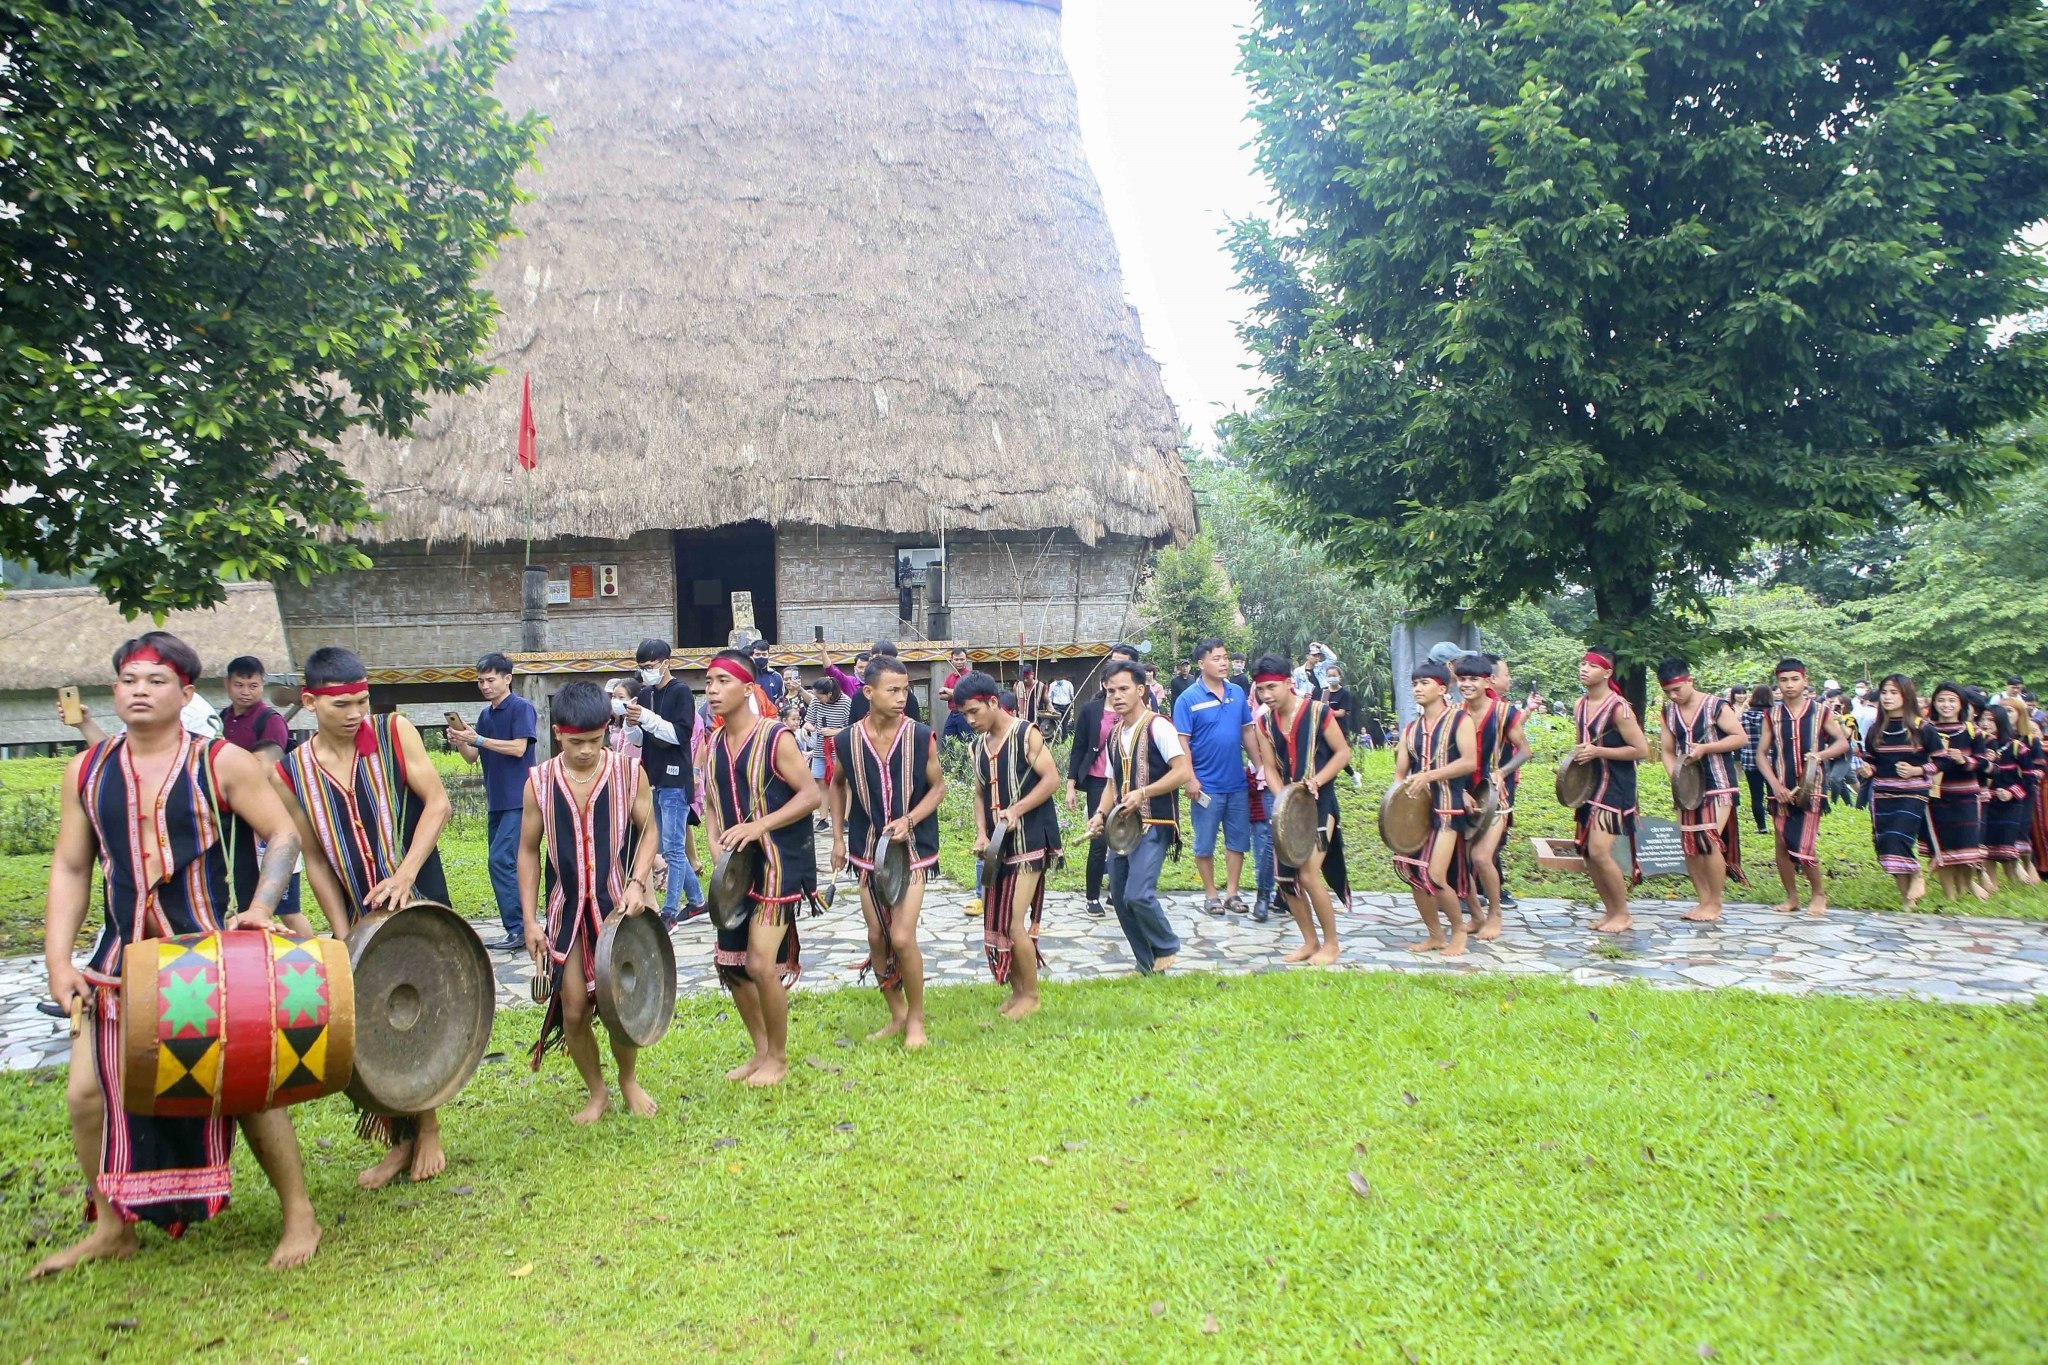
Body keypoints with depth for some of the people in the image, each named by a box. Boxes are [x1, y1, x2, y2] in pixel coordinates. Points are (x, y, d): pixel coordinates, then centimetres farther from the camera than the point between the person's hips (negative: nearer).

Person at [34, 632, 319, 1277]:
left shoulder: (222, 763, -6)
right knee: (88, 1090, 2)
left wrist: (260, 905, -18)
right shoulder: (85, 772, 5)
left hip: (210, 953, -4)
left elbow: (283, 835, -3)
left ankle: (299, 1216, 14)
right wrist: (57, 961, 0)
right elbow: (69, 869, 8)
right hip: (121, 959, 4)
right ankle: (112, 1229, 25)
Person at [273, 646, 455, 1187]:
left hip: (420, 901, -2)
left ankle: (427, 1130, 20)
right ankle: (399, 1140, 21)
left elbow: (436, 802, -11)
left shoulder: (394, 733, -8)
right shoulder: (291, 774, -3)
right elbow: (314, 858, 2)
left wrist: (405, 874, -21)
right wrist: (343, 933, -2)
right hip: (360, 916, 2)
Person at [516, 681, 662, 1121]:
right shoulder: (539, 782, -4)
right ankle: (596, 1092, 26)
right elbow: (529, 851, 3)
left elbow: (648, 831, 2)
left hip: (618, 903, -1)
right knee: (573, 1010, 3)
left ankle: (629, 1080, 28)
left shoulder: (629, 772, -7)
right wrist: (529, 920, 0)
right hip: (566, 909, 1)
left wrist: (637, 883, -14)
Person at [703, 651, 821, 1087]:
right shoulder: (712, 746, 6)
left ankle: (779, 1057, 12)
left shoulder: (776, 738, -14)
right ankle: (760, 1051, 30)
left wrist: (759, 826, -24)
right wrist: (715, 842, -3)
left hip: (776, 863, -7)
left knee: (761, 964, -10)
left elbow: (811, 794, -15)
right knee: (729, 963, 11)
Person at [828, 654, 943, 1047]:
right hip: (867, 849, 3)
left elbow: (938, 786, -1)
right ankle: (896, 1015, 28)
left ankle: (916, 1018, 11)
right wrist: (838, 837, 9)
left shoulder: (921, 737, -11)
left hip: (912, 849, -3)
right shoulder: (846, 740, -6)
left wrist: (909, 820, -16)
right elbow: (836, 785, 12)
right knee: (877, 938, 9)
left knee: (902, 938, -11)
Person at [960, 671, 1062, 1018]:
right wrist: (981, 832, -3)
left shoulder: (1026, 735, -9)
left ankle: (1031, 995, 8)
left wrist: (1016, 810, -23)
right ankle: (1016, 990, 23)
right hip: (998, 844, 7)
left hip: (1029, 841, -7)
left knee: (1015, 924, -9)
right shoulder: (979, 745, 11)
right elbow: (980, 794, 14)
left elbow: (1052, 779, -14)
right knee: (996, 923, 8)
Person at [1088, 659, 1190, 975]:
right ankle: (1148, 964, 21)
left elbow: (1182, 773, -16)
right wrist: (1101, 814, 3)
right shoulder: (1114, 736, 14)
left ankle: (1167, 947, 7)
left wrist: (1142, 793, -21)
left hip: (1154, 825, -8)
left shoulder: (1158, 727, -9)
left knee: (1138, 895, -19)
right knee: (1120, 899, 8)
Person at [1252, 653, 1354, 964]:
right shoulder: (1264, 723, 4)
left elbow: (1343, 752, -6)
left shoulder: (1318, 712, -11)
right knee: (1284, 878, 5)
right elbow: (1270, 767, 5)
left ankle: (1331, 943, 5)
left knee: (1309, 874, -13)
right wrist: (1282, 798, -13)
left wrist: (1316, 781, -19)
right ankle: (1310, 941, 21)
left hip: (1320, 802, -6)